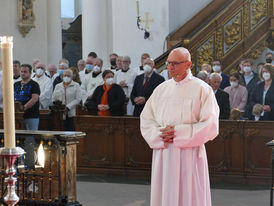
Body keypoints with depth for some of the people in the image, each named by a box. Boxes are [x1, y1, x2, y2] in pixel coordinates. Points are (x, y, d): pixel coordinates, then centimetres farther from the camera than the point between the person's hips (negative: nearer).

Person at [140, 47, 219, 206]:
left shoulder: (202, 89, -2)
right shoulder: (162, 89, 12)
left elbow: (210, 126, -9)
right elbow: (146, 120, 11)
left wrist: (178, 133, -13)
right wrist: (160, 135, -9)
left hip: (189, 153, -4)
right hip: (163, 156, 4)